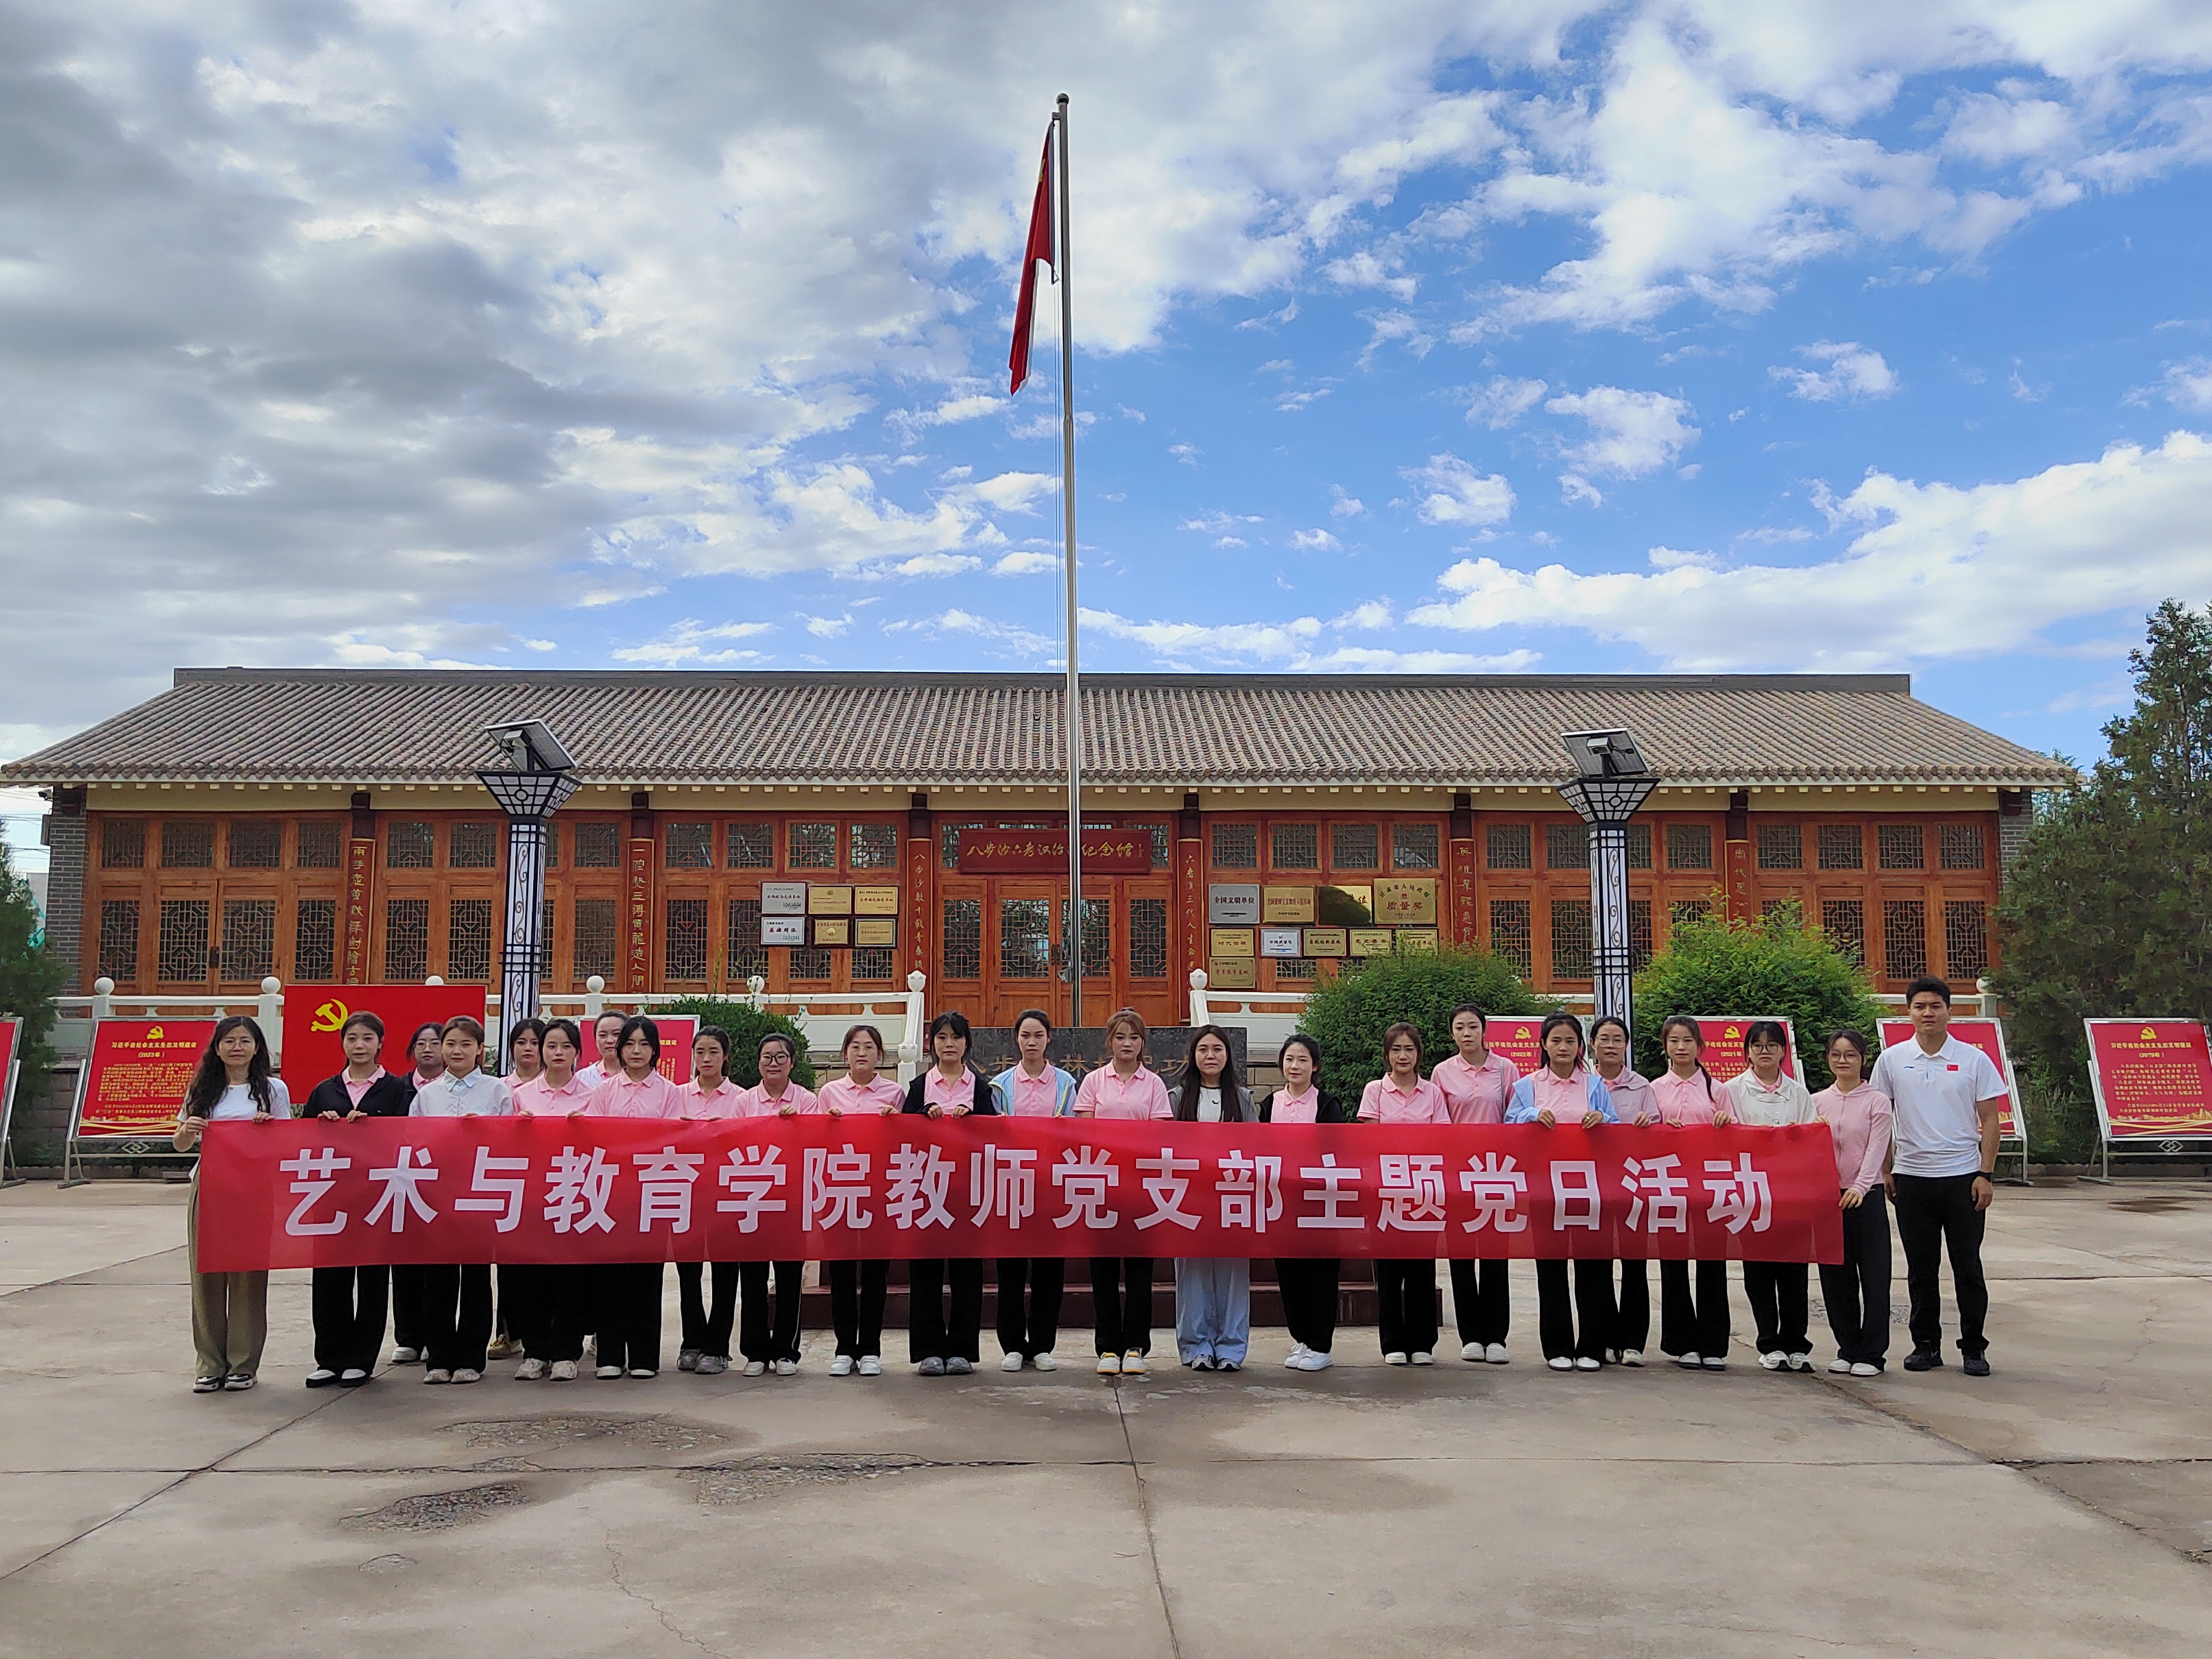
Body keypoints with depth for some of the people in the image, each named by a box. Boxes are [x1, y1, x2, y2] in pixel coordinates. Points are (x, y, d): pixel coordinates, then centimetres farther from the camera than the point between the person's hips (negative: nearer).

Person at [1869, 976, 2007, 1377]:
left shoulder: (1974, 1059, 1)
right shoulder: (1892, 1060, 4)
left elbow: (1990, 1120, 1)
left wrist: (1986, 1174, -6)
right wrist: (1885, 1170, 4)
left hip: (1963, 1177, -1)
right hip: (1911, 1177, 2)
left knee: (1968, 1266, 2)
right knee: (1920, 1269, 7)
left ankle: (1974, 1347, 11)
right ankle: (1926, 1344, 17)